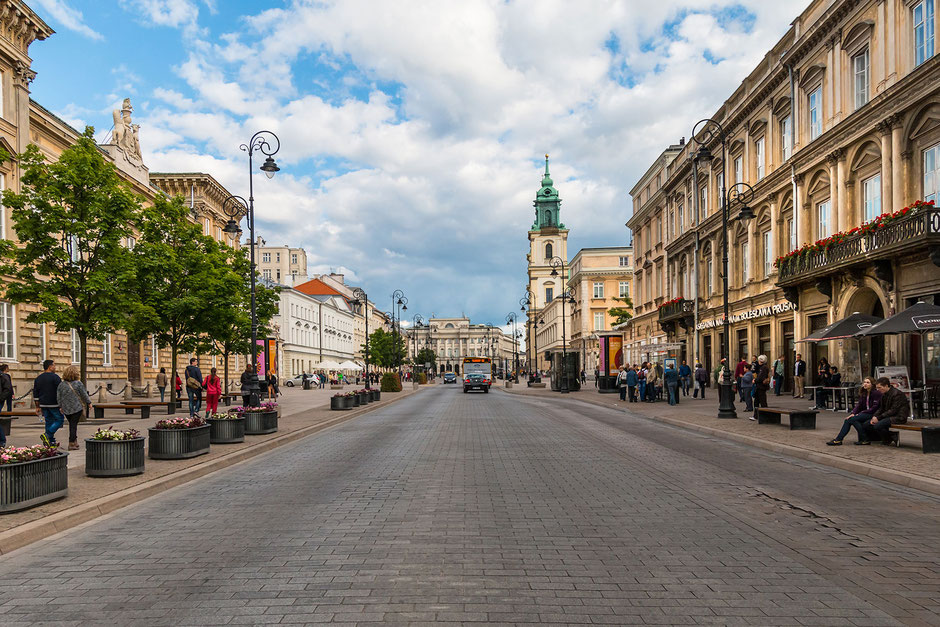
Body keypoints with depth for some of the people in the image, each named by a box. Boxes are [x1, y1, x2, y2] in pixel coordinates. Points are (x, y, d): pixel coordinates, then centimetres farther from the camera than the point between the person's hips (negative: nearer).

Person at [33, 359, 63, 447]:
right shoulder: (55, 377, -10)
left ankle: (51, 442, 11)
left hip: (43, 404, 7)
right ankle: (47, 435, -12)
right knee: (59, 420, 2)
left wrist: (37, 407, 17)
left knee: (49, 421, 11)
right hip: (54, 404, -7)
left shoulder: (38, 378, 12)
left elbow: (35, 394, 13)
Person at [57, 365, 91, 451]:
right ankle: (71, 444, -2)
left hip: (66, 409, 4)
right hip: (77, 408, -4)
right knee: (73, 425, -2)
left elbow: (58, 397, 6)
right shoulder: (78, 383, -11)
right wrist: (89, 403, 8)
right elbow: (84, 395, -5)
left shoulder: (61, 385, 2)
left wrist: (60, 406, 17)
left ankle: (75, 441, 22)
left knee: (72, 424, 16)